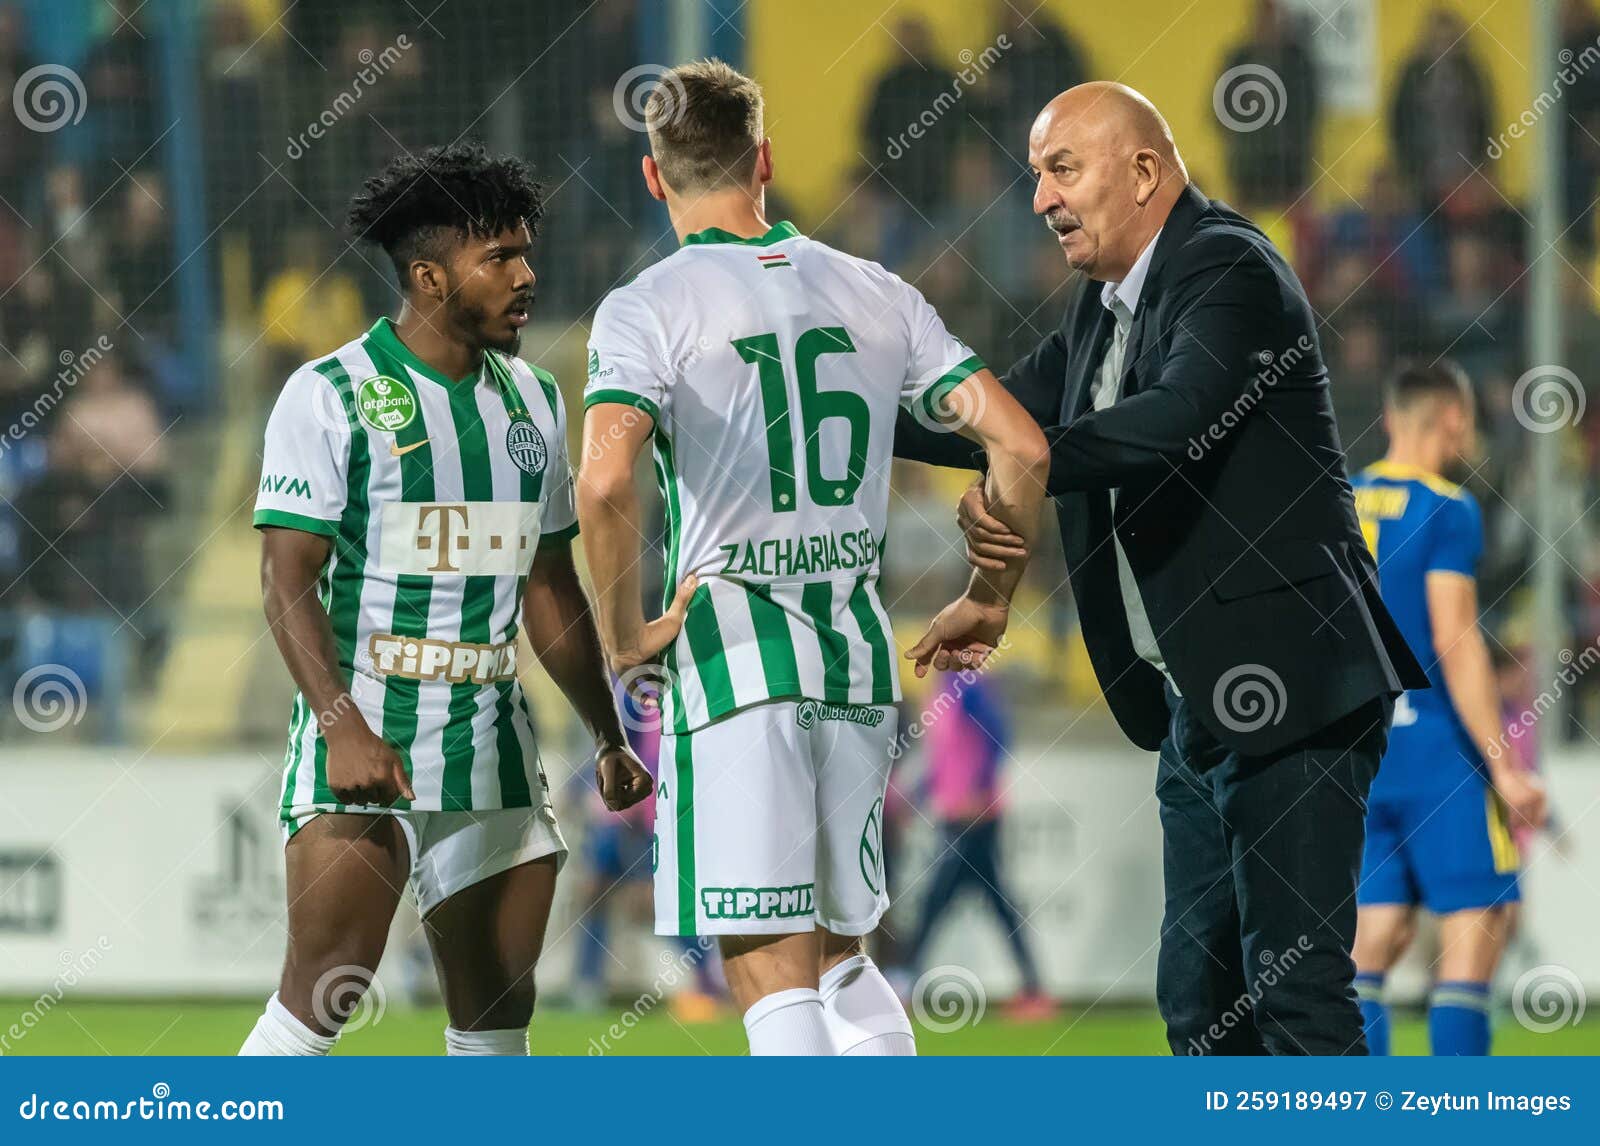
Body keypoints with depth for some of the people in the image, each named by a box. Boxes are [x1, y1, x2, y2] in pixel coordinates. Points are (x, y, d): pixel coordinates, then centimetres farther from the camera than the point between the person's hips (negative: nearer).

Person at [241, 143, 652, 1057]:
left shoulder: (533, 400, 13)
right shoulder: (331, 396, -6)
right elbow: (289, 585, -11)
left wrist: (610, 739, 20)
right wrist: (343, 725, -23)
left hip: (492, 743, 6)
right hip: (364, 732, -6)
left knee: (499, 1015, 5)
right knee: (322, 997, -16)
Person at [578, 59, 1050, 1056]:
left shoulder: (650, 308, -4)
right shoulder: (874, 294, 10)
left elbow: (606, 482, -21)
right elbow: (1021, 445, 4)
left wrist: (624, 633, -7)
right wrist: (989, 601, 16)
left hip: (733, 654, -5)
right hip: (862, 653, 5)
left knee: (772, 971, -4)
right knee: (841, 952, 19)